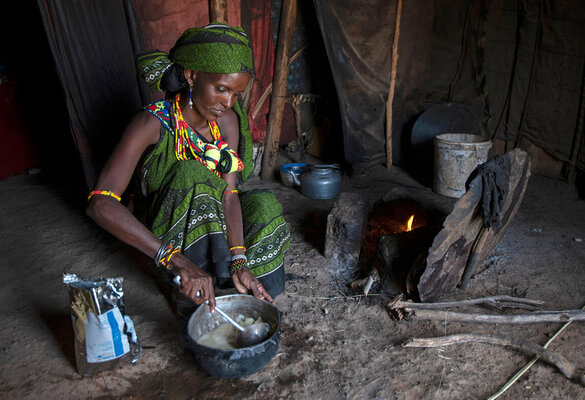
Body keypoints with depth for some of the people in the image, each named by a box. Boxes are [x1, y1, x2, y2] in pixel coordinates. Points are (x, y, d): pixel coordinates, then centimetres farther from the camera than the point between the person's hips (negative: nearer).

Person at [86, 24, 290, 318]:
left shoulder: (227, 119, -11)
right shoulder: (152, 124, -26)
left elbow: (229, 193, -17)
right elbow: (100, 203, -37)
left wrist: (239, 261, -31)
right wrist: (174, 258, -48)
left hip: (212, 223, 4)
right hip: (166, 234, -4)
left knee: (264, 205, -23)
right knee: (192, 173, -33)